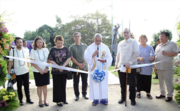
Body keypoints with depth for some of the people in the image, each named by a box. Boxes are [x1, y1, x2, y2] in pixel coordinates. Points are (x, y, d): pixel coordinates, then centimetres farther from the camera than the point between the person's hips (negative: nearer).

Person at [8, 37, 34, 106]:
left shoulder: (25, 50, -1)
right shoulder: (12, 51, -9)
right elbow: (10, 62, -5)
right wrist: (9, 72, -6)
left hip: (26, 71, 3)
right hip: (18, 72, -2)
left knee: (27, 86, 12)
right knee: (19, 87, 9)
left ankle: (28, 99, 26)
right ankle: (20, 100, 24)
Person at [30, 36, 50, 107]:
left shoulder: (46, 50, 2)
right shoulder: (33, 51, -6)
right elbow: (32, 62, -8)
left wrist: (47, 68, -8)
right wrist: (40, 69, -14)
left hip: (46, 71, 2)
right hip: (37, 71, -2)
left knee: (45, 85, 8)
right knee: (39, 86, 6)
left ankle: (45, 100, 19)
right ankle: (40, 100, 19)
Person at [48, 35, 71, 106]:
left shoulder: (65, 49, 1)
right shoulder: (53, 50, -4)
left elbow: (69, 58, -3)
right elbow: (50, 60, -8)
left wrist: (63, 66, -15)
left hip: (64, 70, 2)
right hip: (56, 71, -2)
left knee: (63, 85, 12)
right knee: (57, 86, 6)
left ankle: (63, 99, 27)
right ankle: (58, 100, 18)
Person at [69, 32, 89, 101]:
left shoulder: (85, 46, 7)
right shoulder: (72, 47, 1)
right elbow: (71, 57, -3)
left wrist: (84, 63, -9)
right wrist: (78, 64, -13)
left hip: (84, 67, 2)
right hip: (75, 67, -1)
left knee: (85, 81, 8)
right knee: (76, 82, 6)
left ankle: (84, 93, 26)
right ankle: (76, 95, 20)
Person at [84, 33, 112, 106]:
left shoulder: (105, 47, 5)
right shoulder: (90, 48, 2)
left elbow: (109, 57, 3)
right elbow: (86, 57, -2)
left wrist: (105, 60, -17)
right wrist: (93, 55, -18)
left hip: (103, 69, 1)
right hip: (93, 69, -1)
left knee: (103, 84, 3)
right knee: (94, 84, 2)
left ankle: (103, 99, 15)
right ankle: (95, 99, 13)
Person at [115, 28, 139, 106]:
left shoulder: (134, 42, -1)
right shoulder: (120, 43, 15)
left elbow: (136, 53, -11)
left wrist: (129, 63, -19)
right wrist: (116, 63, 11)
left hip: (131, 66, -4)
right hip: (121, 66, 5)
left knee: (132, 83, 4)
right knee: (122, 83, 11)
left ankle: (132, 99, 18)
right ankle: (123, 97, 25)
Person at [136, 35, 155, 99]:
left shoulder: (150, 48, 6)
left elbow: (153, 57, 5)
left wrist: (152, 58, -18)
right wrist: (139, 58, -18)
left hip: (148, 68, 0)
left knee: (147, 81, 3)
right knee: (139, 80, 4)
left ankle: (148, 93, 18)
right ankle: (138, 92, 19)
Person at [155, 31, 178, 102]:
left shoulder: (172, 44, -2)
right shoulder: (158, 46, 16)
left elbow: (175, 53, -10)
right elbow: (155, 55, 17)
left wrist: (166, 53, -21)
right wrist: (155, 66, 13)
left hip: (167, 68, -6)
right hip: (159, 67, 7)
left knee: (168, 82, -1)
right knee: (161, 81, 14)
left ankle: (169, 95, 12)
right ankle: (162, 93, 27)